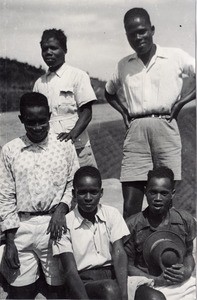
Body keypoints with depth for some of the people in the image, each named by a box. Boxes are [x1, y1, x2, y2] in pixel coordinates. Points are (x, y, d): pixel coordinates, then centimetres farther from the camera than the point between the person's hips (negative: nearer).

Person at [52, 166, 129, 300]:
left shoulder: (112, 214, 3)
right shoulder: (65, 224, -5)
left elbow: (119, 254, -8)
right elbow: (70, 271, -10)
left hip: (111, 274, 3)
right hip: (83, 281, -2)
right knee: (110, 288, -31)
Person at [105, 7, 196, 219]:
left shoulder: (176, 56, 7)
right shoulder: (123, 65, 17)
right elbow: (109, 92, 32)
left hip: (164, 127, -2)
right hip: (135, 131, 2)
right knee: (130, 207, -4)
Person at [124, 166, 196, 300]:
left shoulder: (186, 221, 0)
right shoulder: (132, 225, -9)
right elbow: (128, 266, -2)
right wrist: (156, 280, -15)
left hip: (181, 283, 3)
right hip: (148, 286, -3)